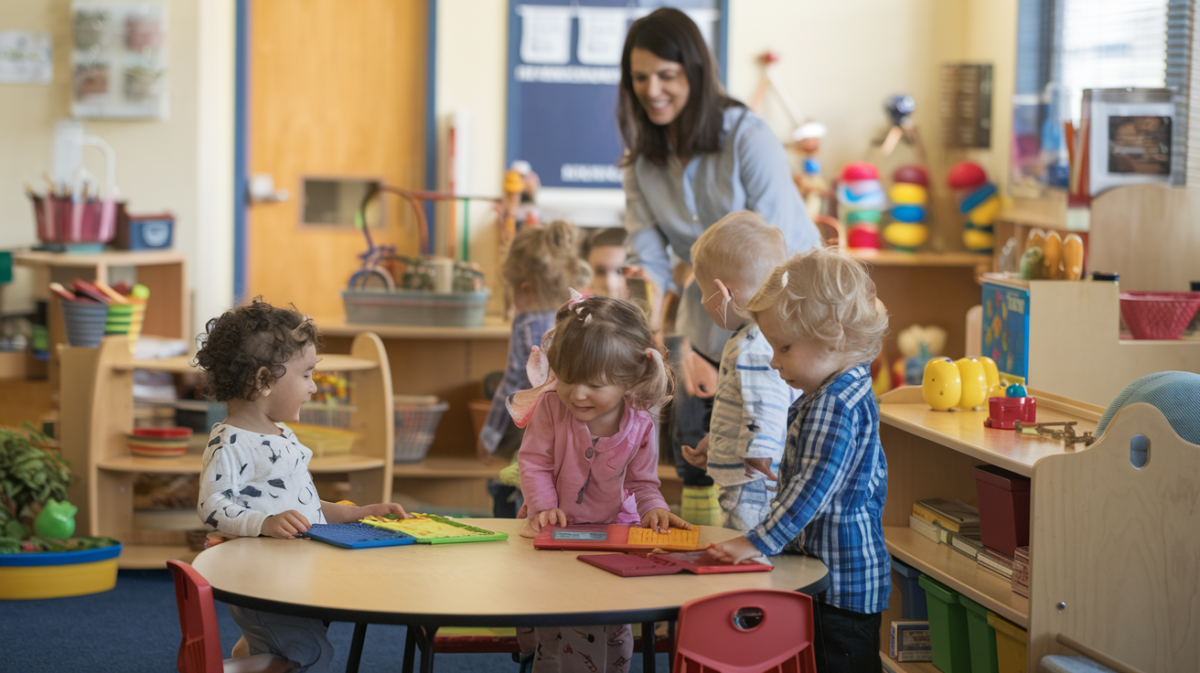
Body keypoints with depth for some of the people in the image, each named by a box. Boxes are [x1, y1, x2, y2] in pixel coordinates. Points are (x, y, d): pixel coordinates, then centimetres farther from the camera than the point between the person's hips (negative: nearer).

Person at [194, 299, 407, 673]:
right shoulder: (229, 443, -11)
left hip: (300, 578, 9)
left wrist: (358, 513, 20)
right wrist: (264, 523, -33)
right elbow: (212, 507, -19)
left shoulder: (283, 436, 19)